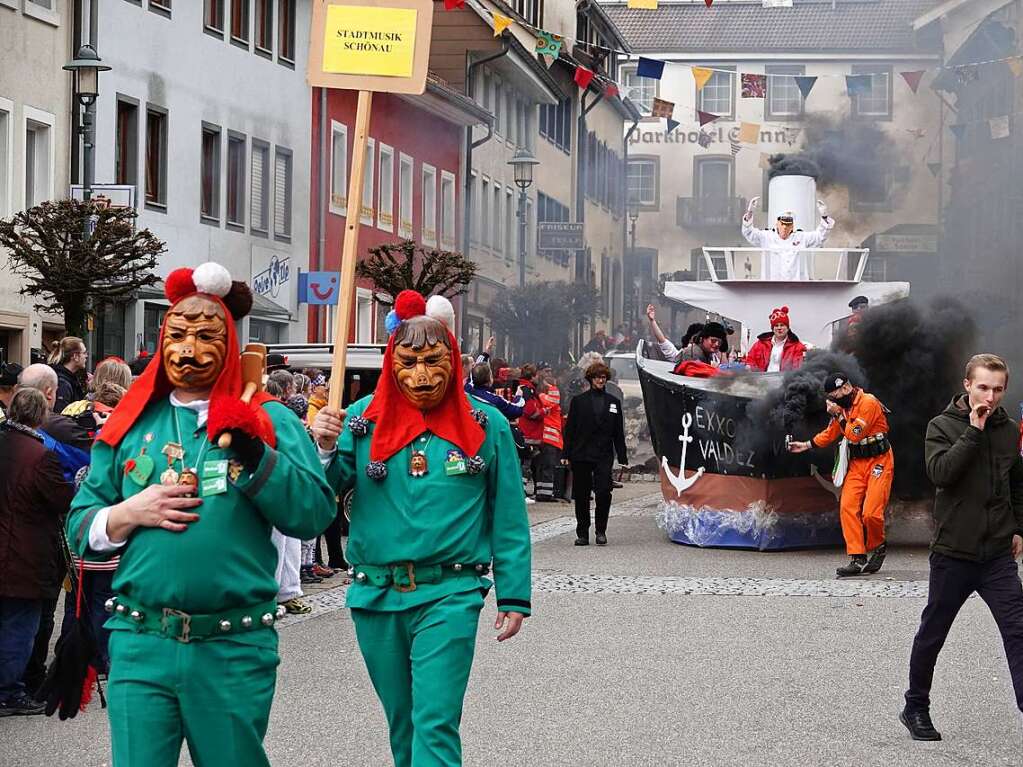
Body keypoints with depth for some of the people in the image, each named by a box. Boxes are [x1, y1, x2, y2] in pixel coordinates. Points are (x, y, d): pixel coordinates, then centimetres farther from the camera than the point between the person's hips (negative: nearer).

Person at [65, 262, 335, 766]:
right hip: (141, 647, 1)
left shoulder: (268, 420, 3)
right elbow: (80, 525, 11)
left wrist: (254, 453, -17)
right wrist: (129, 513, -8)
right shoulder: (132, 422, 10)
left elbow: (314, 513, -8)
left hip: (235, 650, -1)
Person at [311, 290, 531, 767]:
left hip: (449, 598, -3)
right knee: (402, 725, 16)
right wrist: (324, 449, -20)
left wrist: (514, 597, 0)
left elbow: (508, 519, 2)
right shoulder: (363, 418, 3)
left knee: (435, 727, -11)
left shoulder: (486, 425, -1)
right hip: (376, 598, 3)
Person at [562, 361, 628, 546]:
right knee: (581, 496, 3)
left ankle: (601, 531, 2)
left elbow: (618, 432, 13)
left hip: (604, 456, 0)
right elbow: (570, 430, 5)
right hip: (581, 455, 0)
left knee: (603, 493, -13)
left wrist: (622, 457, 7)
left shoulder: (613, 402, 12)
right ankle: (582, 533, 13)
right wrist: (566, 454, -2)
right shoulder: (579, 401, 7)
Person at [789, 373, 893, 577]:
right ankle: (857, 560, -8)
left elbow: (854, 435, -21)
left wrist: (838, 414, -16)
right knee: (848, 507, -8)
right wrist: (806, 445, 16)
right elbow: (830, 434, 20)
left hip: (878, 462, -7)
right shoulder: (843, 407, 8)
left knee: (871, 512, -14)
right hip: (857, 463, 7)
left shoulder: (868, 403, -16)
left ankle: (878, 548, 15)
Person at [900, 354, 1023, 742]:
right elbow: (940, 473, -22)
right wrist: (974, 432, -22)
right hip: (953, 552, -3)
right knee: (932, 634, 10)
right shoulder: (943, 426, -5)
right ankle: (916, 708, 27)